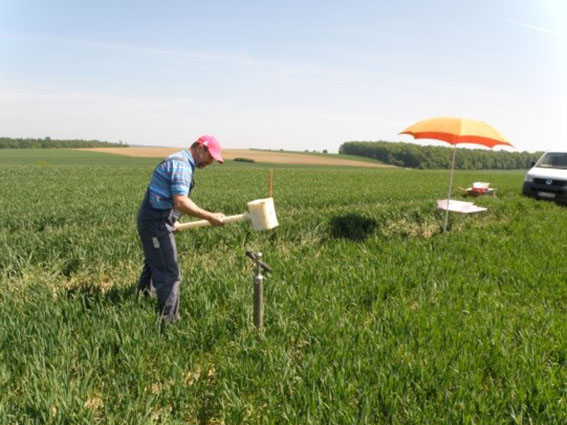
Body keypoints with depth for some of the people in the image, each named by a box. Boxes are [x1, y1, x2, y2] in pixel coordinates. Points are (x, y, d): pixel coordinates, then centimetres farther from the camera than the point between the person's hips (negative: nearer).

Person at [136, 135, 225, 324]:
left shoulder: (178, 160, 14)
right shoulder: (182, 165, -18)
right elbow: (181, 202, -28)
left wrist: (171, 222, 26)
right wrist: (210, 217, -24)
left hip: (151, 221, 11)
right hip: (156, 223, -11)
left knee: (152, 266, 24)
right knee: (170, 274, -5)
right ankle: (168, 320, 3)